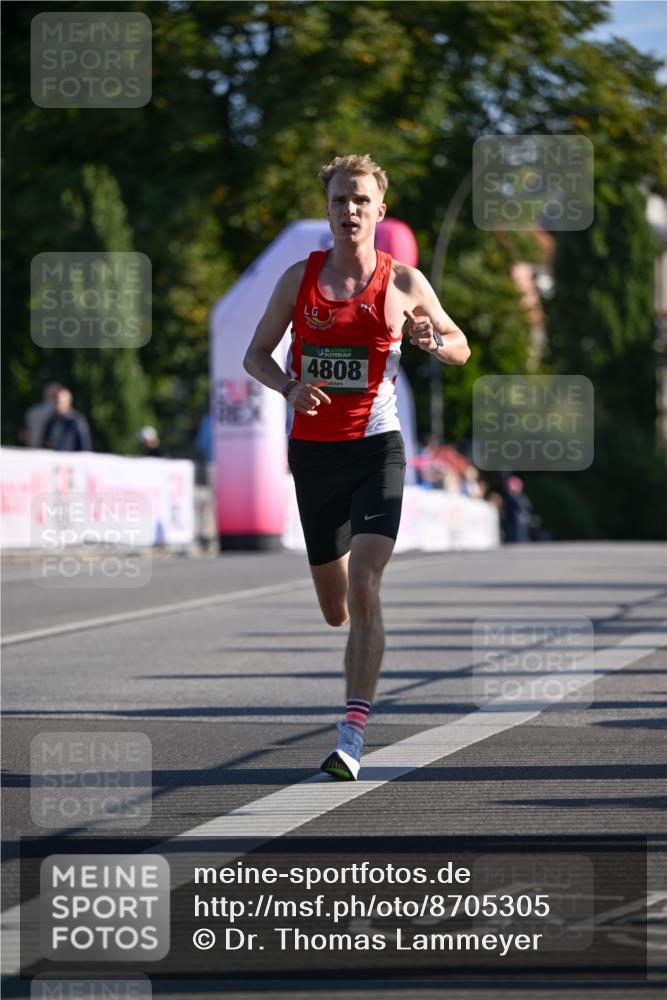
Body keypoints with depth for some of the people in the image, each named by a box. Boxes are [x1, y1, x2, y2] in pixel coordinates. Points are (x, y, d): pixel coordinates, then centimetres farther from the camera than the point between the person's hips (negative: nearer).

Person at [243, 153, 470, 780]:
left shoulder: (404, 282, 0)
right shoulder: (299, 277, 4)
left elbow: (461, 349, 12)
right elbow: (255, 354, 11)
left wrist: (433, 342, -12)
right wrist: (289, 388, -10)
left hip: (376, 450, -3)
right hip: (312, 451, 3)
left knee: (363, 591, -19)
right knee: (335, 610, 11)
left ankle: (352, 737, -19)